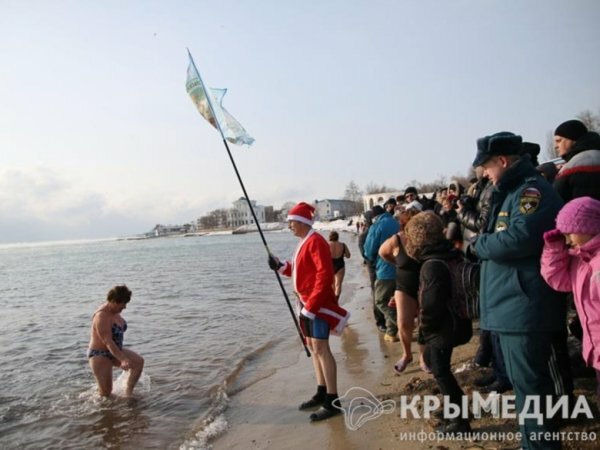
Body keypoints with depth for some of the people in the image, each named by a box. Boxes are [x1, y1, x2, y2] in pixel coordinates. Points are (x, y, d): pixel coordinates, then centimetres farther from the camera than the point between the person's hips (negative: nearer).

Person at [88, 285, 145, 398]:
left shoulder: (115, 311, 2)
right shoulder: (102, 316, -25)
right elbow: (108, 342, -33)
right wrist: (122, 359, -41)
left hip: (115, 351, 8)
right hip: (100, 355, -8)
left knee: (139, 361, -12)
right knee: (106, 392, -4)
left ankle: (128, 391, -2)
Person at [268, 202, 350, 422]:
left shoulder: (315, 241, -16)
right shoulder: (304, 242, 15)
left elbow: (325, 275, -22)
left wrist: (311, 305, -23)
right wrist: (281, 267, 7)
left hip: (318, 303, -10)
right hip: (306, 302, 10)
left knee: (321, 347, -8)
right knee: (312, 346, 15)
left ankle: (333, 401, 0)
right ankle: (322, 393, 27)